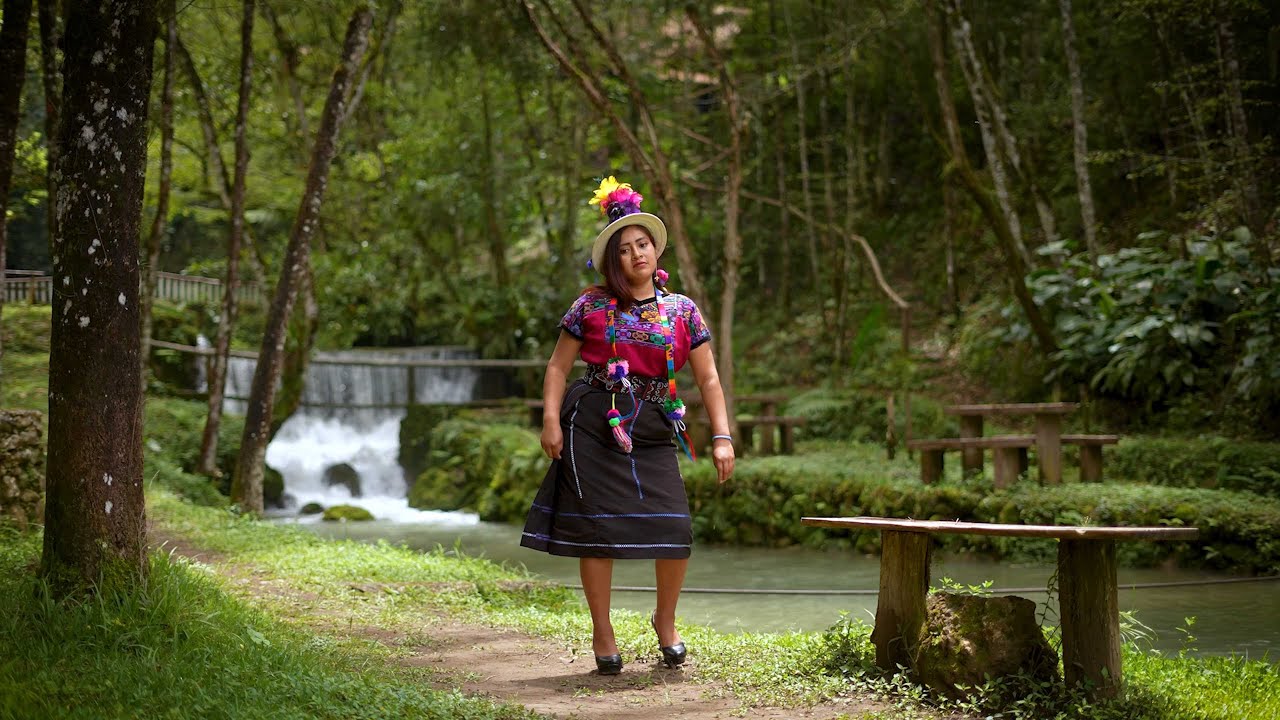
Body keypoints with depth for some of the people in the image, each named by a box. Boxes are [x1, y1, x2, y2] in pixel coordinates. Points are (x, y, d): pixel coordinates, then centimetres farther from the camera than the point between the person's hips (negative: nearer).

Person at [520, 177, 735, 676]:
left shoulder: (683, 311, 7)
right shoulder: (592, 306, 2)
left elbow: (708, 378, 7)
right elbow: (558, 366, 5)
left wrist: (722, 437, -1)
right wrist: (551, 420, -7)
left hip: (653, 434, 2)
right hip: (594, 429, -1)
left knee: (675, 532, -8)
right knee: (598, 530, -1)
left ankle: (665, 619, 18)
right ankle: (602, 631, 15)